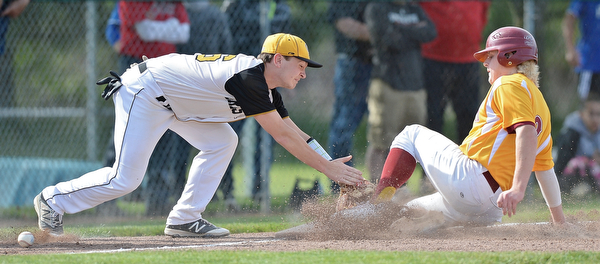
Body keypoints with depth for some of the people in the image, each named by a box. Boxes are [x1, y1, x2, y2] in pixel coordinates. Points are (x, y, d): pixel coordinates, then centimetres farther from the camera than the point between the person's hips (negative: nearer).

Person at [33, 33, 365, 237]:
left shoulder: (265, 90, 6)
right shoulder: (248, 78, -24)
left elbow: (296, 133, 10)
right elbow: (282, 136, -24)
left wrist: (334, 164, 1)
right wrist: (327, 168, -20)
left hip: (173, 101, 10)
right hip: (144, 92, -10)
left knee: (221, 142, 3)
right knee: (125, 178, -12)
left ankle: (184, 219, 4)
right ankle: (53, 200, 5)